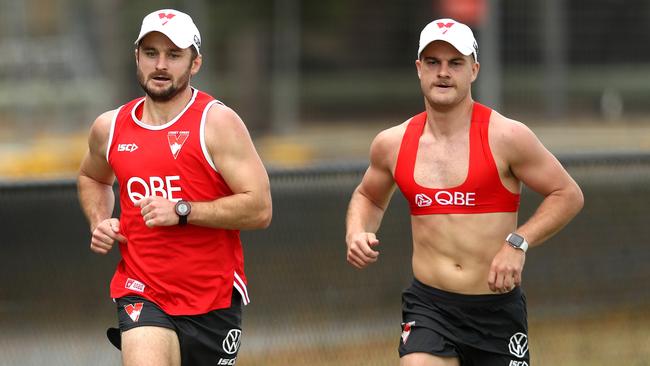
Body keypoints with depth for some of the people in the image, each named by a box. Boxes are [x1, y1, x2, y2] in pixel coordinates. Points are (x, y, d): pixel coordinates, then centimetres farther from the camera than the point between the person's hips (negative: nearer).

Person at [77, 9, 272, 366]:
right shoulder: (109, 128, 6)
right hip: (142, 295, 1)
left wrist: (182, 211, -22)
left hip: (214, 299, -1)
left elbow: (259, 208, -15)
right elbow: (91, 178, 31)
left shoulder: (217, 122, -8)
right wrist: (100, 223, 10)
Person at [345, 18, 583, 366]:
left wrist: (518, 243, -14)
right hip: (428, 307, 1)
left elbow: (567, 194, -1)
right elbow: (368, 197, 24)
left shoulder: (506, 137, -7)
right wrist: (356, 233, 3)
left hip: (499, 310, -1)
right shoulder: (392, 144, 5)